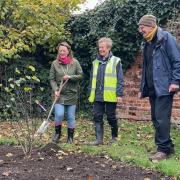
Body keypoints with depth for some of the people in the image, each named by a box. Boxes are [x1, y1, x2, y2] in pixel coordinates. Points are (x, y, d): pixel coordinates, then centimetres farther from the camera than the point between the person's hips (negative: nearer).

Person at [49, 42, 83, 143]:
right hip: (60, 94, -1)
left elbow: (81, 75, 2)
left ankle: (70, 137, 20)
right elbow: (52, 79, 1)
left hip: (72, 94, 1)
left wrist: (70, 77, -13)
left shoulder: (75, 62, 1)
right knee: (59, 114, -13)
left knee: (71, 117, 5)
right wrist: (55, 90, -13)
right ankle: (57, 133, 13)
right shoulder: (55, 63, 0)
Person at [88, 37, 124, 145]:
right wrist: (90, 94, 13)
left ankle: (114, 137, 22)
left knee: (111, 117, 5)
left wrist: (119, 94, -10)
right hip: (97, 96, 4)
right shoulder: (96, 62, 14)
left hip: (110, 96, -4)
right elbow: (92, 79, 18)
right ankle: (99, 139, 6)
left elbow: (120, 80, -4)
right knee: (97, 117, 0)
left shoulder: (116, 61, 0)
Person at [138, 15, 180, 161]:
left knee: (161, 118, -10)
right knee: (156, 119, 11)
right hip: (152, 88, 9)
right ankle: (168, 146, 20)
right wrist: (143, 88, 20)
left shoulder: (166, 38, -7)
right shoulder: (148, 43, 18)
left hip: (164, 87, -9)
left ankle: (163, 149, -2)